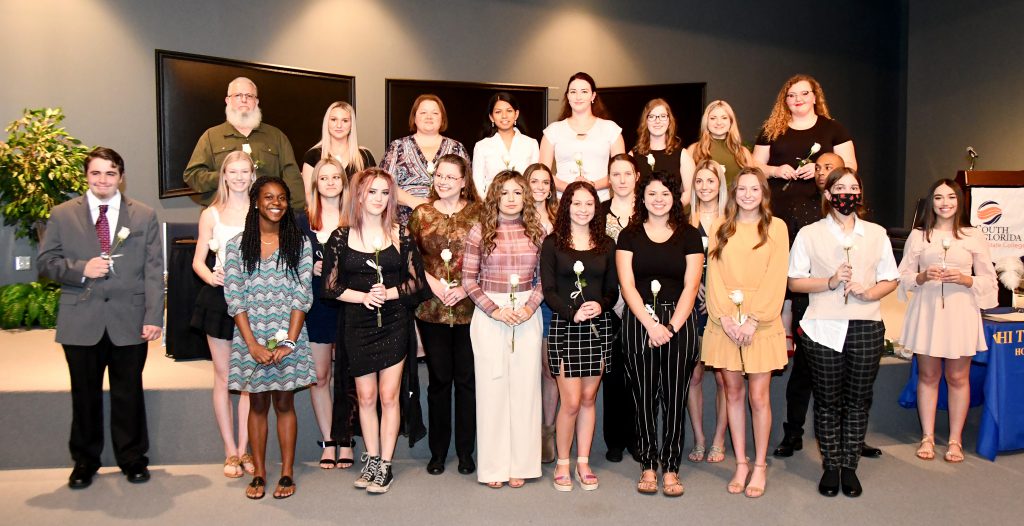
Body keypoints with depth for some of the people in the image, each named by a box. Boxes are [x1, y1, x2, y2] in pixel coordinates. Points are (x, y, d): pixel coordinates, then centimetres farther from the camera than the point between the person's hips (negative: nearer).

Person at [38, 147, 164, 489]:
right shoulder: (62, 215, 7)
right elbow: (46, 263, 5)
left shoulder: (144, 216, 5)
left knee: (129, 393, 8)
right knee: (85, 395, 10)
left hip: (129, 321, 0)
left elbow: (153, 271, 0)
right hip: (81, 322, 1)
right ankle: (84, 461, 26)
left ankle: (132, 458, 23)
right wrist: (81, 269, -14)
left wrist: (154, 317, -8)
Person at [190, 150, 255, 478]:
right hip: (219, 296, 0)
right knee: (223, 375, 4)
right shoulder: (211, 215, 7)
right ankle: (230, 451, 13)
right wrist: (211, 276, -15)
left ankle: (243, 449, 11)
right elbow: (198, 260, 5)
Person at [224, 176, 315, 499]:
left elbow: (302, 296, -2)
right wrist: (253, 344, -11)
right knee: (257, 405, 8)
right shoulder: (238, 245, 3)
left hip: (288, 337, 0)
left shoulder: (299, 243, 3)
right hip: (251, 337, 0)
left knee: (284, 403, 6)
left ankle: (287, 474, 15)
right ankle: (259, 474, 17)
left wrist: (288, 341, -11)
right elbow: (234, 298, -2)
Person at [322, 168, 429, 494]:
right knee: (366, 397, 8)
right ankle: (371, 459, 23)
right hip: (358, 325, 1)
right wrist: (363, 297, -14)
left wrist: (389, 293, -15)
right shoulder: (341, 237, 1)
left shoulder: (400, 235, 1)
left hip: (394, 323, -1)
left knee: (389, 395, 1)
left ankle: (385, 466, 10)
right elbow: (331, 286, 1)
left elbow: (417, 281, 2)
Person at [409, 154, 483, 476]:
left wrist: (466, 288, -12)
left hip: (469, 308, -1)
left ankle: (466, 451, 19)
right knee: (439, 378, 9)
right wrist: (432, 282, -9)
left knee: (467, 378, 5)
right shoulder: (421, 214, 6)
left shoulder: (478, 213, 1)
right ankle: (438, 451, 22)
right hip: (432, 309, 1)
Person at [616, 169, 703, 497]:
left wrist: (671, 327, -10)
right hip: (639, 321, 0)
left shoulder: (689, 235, 7)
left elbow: (690, 286, 0)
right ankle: (648, 465, 14)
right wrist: (651, 324, -12)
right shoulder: (629, 235, 7)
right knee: (644, 397, 3)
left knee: (675, 398, 2)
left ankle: (671, 467, 12)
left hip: (679, 323, 0)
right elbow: (626, 284, -1)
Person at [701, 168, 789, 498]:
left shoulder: (776, 227, 3)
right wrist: (726, 318, -8)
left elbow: (776, 279, -4)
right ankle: (741, 464, 19)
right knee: (733, 393, 8)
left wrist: (753, 319, -12)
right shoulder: (721, 228, 10)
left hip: (762, 323, -2)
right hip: (725, 324, 2)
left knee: (758, 397, 0)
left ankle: (760, 466, 15)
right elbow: (714, 275, 3)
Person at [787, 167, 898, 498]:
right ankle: (830, 466, 17)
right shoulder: (809, 234, 5)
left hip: (866, 327, 2)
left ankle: (850, 466, 19)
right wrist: (830, 282, -14)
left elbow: (891, 280, 11)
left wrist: (868, 292, -10)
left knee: (858, 399, 7)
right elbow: (794, 281, 1)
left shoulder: (877, 234, 11)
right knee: (827, 400, 5)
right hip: (823, 328, -1)